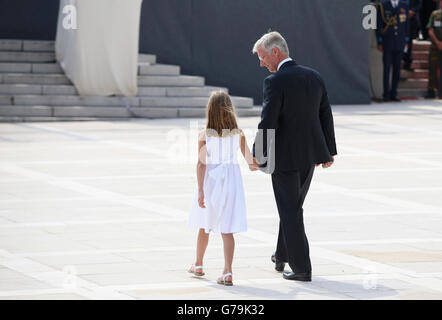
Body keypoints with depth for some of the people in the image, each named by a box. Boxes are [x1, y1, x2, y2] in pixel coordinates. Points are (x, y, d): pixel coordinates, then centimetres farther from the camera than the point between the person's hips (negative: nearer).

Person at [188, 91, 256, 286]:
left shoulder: (204, 135, -11)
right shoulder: (238, 134, -5)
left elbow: (201, 164, -15)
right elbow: (250, 159, 4)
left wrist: (200, 190, -15)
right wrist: (252, 166, 28)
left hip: (210, 182, 0)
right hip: (232, 180, 1)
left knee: (205, 226, 18)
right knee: (227, 230, 1)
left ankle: (198, 265, 35)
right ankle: (227, 272, -11)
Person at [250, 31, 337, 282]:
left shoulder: (275, 82, -17)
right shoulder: (314, 77, 4)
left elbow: (268, 123, -19)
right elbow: (326, 116, 9)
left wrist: (257, 156, -8)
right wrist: (329, 151, 18)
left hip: (285, 156, -7)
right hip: (310, 153, 7)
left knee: (291, 212, 2)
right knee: (293, 206, 22)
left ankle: (302, 268, 2)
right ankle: (282, 256, 34)